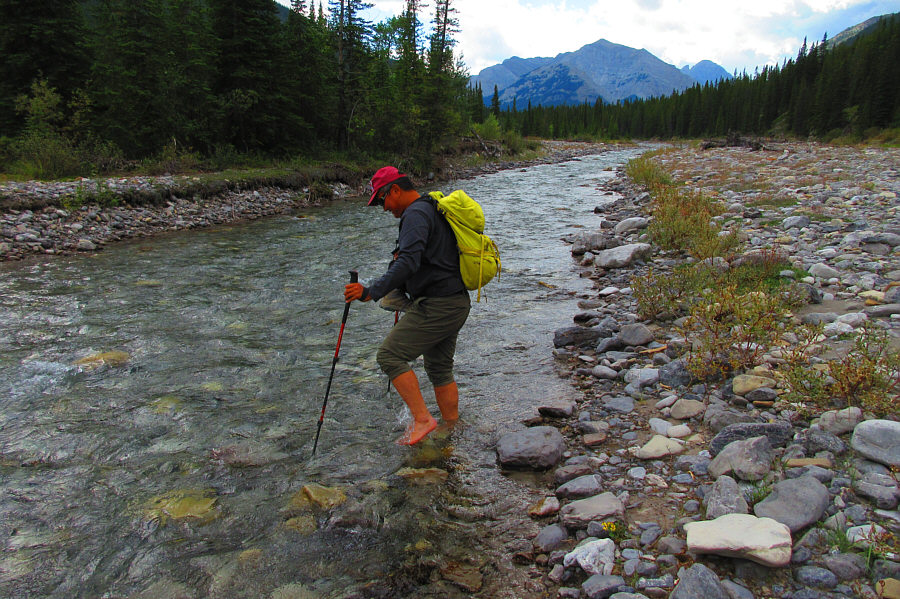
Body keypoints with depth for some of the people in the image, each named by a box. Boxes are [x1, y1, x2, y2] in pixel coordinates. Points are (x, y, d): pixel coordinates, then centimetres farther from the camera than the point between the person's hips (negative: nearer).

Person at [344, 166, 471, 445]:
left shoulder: (415, 214, -13)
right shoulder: (433, 210, 19)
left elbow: (408, 262, -28)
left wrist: (372, 292, -34)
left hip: (435, 305, -11)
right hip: (456, 303, 11)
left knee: (390, 355, -8)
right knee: (440, 369, 18)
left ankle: (422, 419, -7)